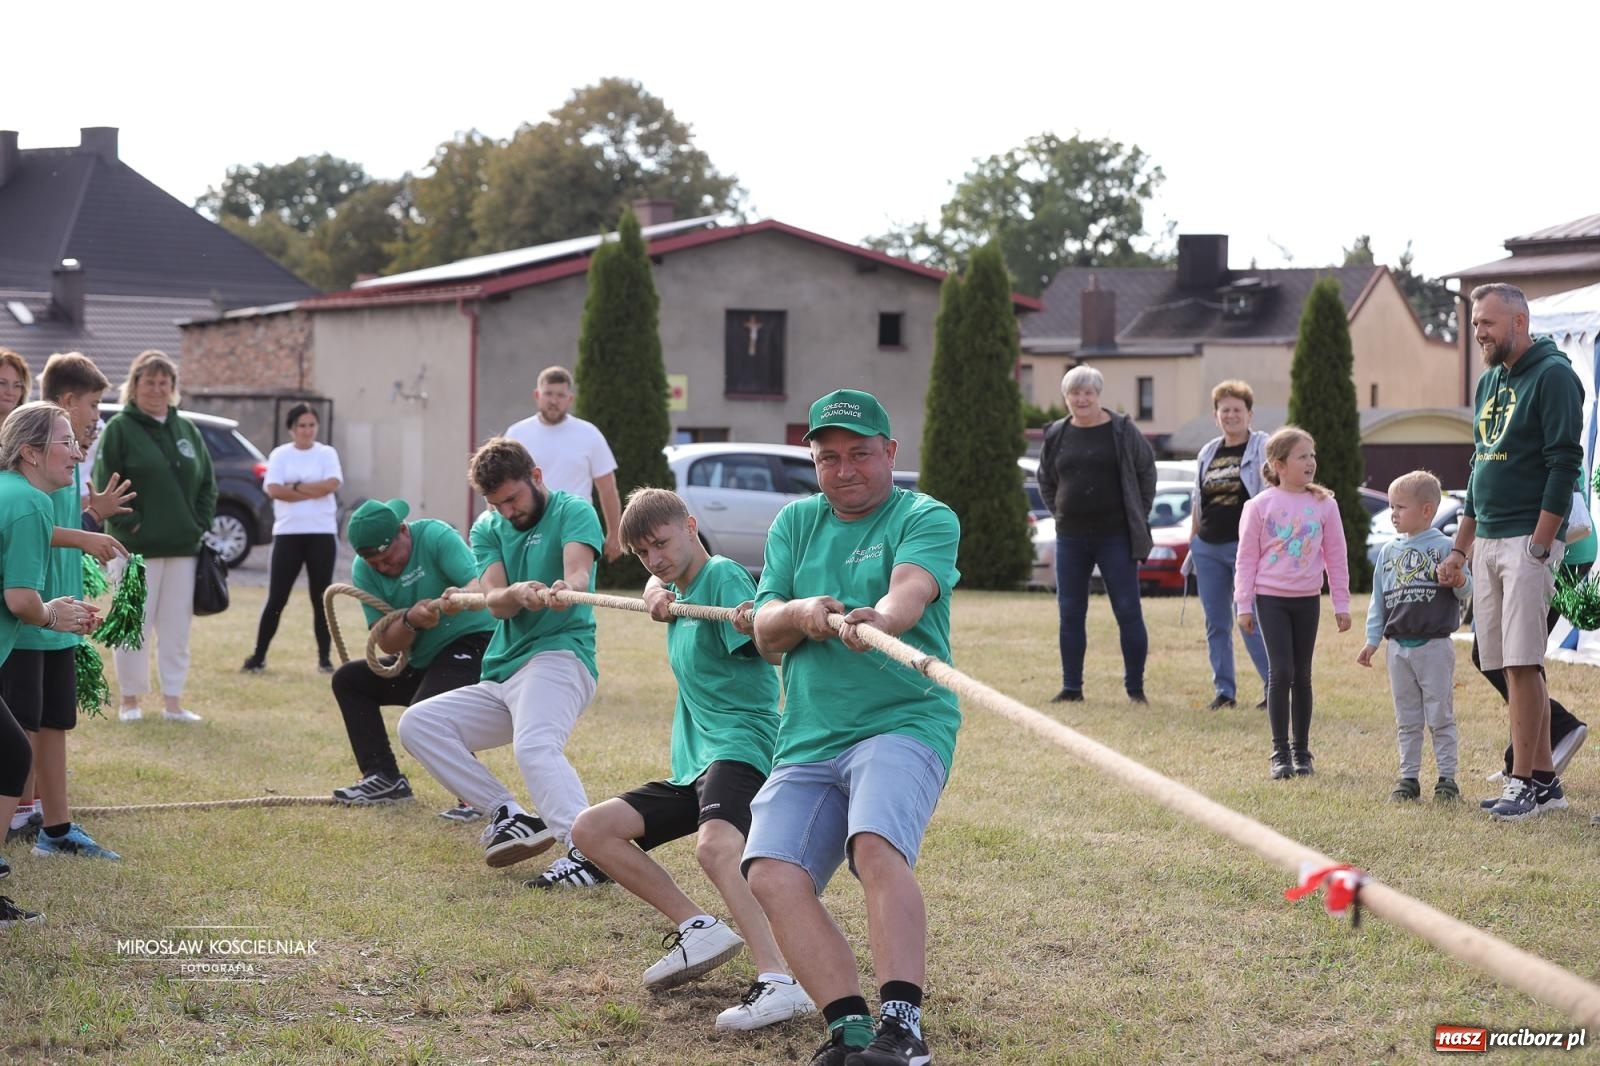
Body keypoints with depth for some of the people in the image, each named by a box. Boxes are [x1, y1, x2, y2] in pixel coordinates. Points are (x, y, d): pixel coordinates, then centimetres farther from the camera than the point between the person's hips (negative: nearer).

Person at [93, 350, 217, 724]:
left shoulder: (187, 429, 13)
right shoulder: (119, 428, -3)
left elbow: (207, 483, 16)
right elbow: (104, 485, -9)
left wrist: (200, 524, 5)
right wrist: (128, 523, -14)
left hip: (183, 547, 5)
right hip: (136, 548, -5)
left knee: (176, 626, 6)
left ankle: (173, 700, 12)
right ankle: (130, 699, 10)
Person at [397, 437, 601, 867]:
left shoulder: (573, 512, -4)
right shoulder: (488, 529, 12)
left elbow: (578, 571, -24)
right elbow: (495, 602, -5)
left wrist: (565, 589, -50)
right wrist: (518, 593, -31)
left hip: (557, 656, -8)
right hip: (501, 676, 8)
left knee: (534, 746, -35)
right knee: (417, 724, -4)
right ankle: (509, 815, -13)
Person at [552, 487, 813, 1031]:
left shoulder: (723, 575, -7)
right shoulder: (681, 593, 19)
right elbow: (656, 582, 44)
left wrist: (755, 626, -49)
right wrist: (657, 592, 19)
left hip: (740, 746, -10)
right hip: (692, 763, 10)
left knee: (715, 845, -37)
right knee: (590, 830, 7)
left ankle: (780, 981, -51)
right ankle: (697, 928, 3)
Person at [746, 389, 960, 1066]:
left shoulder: (926, 519, 2)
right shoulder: (795, 523, 18)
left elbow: (910, 593, -19)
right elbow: (765, 634, 13)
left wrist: (877, 619, -42)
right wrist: (799, 615, -11)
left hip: (903, 724, -5)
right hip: (806, 744, 5)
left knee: (877, 846, -31)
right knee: (771, 874, -17)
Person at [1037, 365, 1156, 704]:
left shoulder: (1122, 431, -2)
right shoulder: (1056, 435, 7)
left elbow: (1146, 472, 6)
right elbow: (1045, 482, 20)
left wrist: (1138, 517, 2)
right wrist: (1060, 514, 10)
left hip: (1115, 536, -4)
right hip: (1070, 539, 4)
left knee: (1128, 612, -2)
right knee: (1070, 614, 6)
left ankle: (1135, 687, 4)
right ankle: (1071, 687, 14)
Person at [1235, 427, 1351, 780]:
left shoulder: (1324, 504, 1)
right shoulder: (1259, 506, -5)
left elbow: (1336, 557, 6)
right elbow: (1247, 558, -1)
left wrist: (1341, 604, 5)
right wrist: (1243, 605, -3)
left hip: (1308, 600, 2)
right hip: (1271, 598, -2)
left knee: (1302, 675, 8)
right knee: (1280, 672, -8)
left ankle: (1302, 751, 17)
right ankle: (1279, 752, 0)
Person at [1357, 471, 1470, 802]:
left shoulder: (1444, 547, -6)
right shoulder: (1389, 552, 10)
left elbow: (1466, 592, -6)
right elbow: (1378, 600, 14)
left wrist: (1459, 583, -29)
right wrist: (1371, 641, 12)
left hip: (1434, 646, -5)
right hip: (1398, 647, 5)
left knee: (1440, 717, 0)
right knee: (1406, 720, 10)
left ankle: (1447, 778, 6)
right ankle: (1409, 778, 16)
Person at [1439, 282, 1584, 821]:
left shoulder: (1552, 375, -8)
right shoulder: (1489, 382, 18)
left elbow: (1565, 464, -14)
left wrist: (1539, 548, -19)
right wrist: (1461, 548, 20)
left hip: (1529, 540, -8)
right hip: (1487, 543, 8)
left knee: (1522, 664, -10)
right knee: (1513, 666, 8)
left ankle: (1525, 782, -7)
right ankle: (1545, 780, 13)